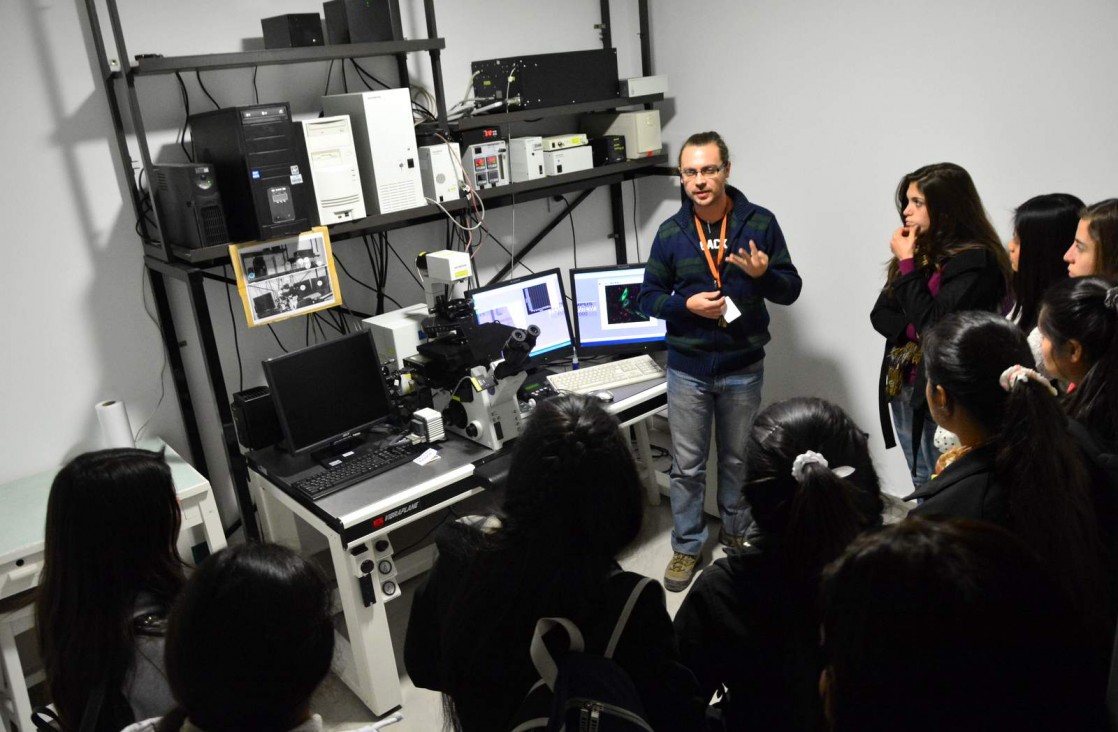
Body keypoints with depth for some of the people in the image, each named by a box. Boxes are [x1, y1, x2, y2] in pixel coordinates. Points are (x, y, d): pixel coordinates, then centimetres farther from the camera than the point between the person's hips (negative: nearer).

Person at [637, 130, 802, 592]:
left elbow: (791, 290, -2)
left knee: (738, 459, 17)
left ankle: (736, 531, 39)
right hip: (687, 369, 0)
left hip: (743, 368, 0)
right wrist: (686, 304, -18)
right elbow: (648, 298, 1)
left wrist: (763, 274, -23)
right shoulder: (670, 232, -2)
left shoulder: (760, 222, -5)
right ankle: (687, 546, 26)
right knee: (687, 465, 9)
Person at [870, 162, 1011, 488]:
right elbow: (880, 315, 7)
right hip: (903, 388, 7)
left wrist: (907, 264, -15)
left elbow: (935, 326, -22)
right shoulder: (921, 250, 8)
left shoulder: (975, 260, -14)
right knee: (922, 487, 18)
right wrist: (916, 331, -13)